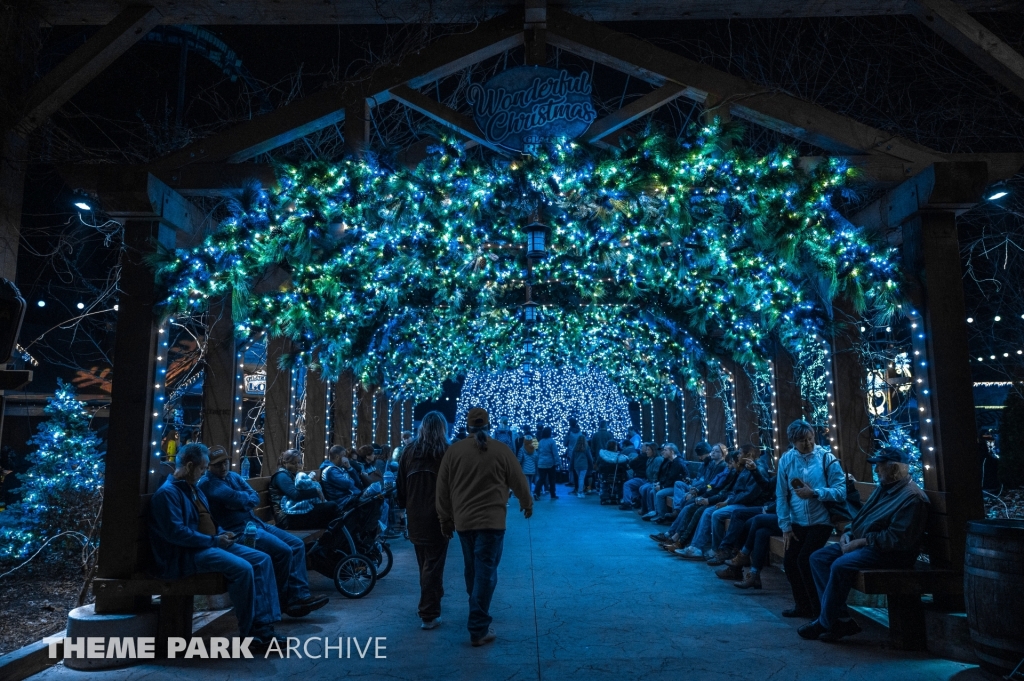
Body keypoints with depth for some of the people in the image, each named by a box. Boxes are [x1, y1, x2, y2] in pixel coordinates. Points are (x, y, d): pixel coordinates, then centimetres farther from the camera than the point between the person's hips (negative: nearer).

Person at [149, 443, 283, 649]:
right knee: (243, 568, -29)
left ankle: (264, 626, -10)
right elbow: (176, 532, -22)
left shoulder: (194, 489, 19)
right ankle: (249, 633, -12)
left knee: (262, 560, -6)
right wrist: (214, 541, -19)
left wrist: (222, 534, 5)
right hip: (187, 554, -10)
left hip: (210, 544, 10)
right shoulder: (167, 492, -12)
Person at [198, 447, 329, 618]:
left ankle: (299, 596, -7)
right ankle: (279, 602, -4)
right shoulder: (207, 483, -10)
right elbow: (234, 498, -22)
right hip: (240, 531, -9)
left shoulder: (233, 476, 17)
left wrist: (242, 500, -12)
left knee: (297, 544, -2)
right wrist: (246, 497, -1)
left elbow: (255, 498, 8)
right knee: (283, 551, -23)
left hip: (256, 523, 10)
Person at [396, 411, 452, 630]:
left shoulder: (410, 450, 4)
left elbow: (400, 483, 8)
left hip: (416, 516, 4)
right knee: (433, 563, 2)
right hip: (438, 516, -4)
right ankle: (429, 615, 2)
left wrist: (404, 506, 17)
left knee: (424, 563, 20)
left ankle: (431, 600, 36)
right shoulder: (447, 452, -7)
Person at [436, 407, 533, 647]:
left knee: (472, 570, 19)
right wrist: (527, 504, 23)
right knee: (485, 572, 0)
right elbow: (519, 482, 4)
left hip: (463, 521, 3)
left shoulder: (454, 451, 0)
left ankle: (477, 615, 36)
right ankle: (479, 629, -2)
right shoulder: (501, 450, -4)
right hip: (491, 521, -3)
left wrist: (445, 519, 14)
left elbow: (442, 488, 3)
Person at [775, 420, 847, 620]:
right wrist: (785, 525, -3)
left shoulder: (827, 458, -9)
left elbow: (841, 491, -15)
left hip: (820, 521, -4)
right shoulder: (786, 460, -1)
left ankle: (819, 610, 7)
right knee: (789, 562, 6)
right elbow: (781, 495, 0)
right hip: (797, 522, 4)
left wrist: (814, 493, -25)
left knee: (805, 560, -13)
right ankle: (802, 604, 28)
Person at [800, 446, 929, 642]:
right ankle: (841, 619, -9)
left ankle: (826, 623, -13)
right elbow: (863, 517, 25)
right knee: (818, 558, -3)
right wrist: (849, 533, 6)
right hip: (862, 544, 11)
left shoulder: (912, 497, -16)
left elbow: (898, 538, -23)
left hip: (890, 553, -10)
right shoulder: (884, 488, 16)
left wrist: (860, 542, -20)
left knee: (841, 565, -30)